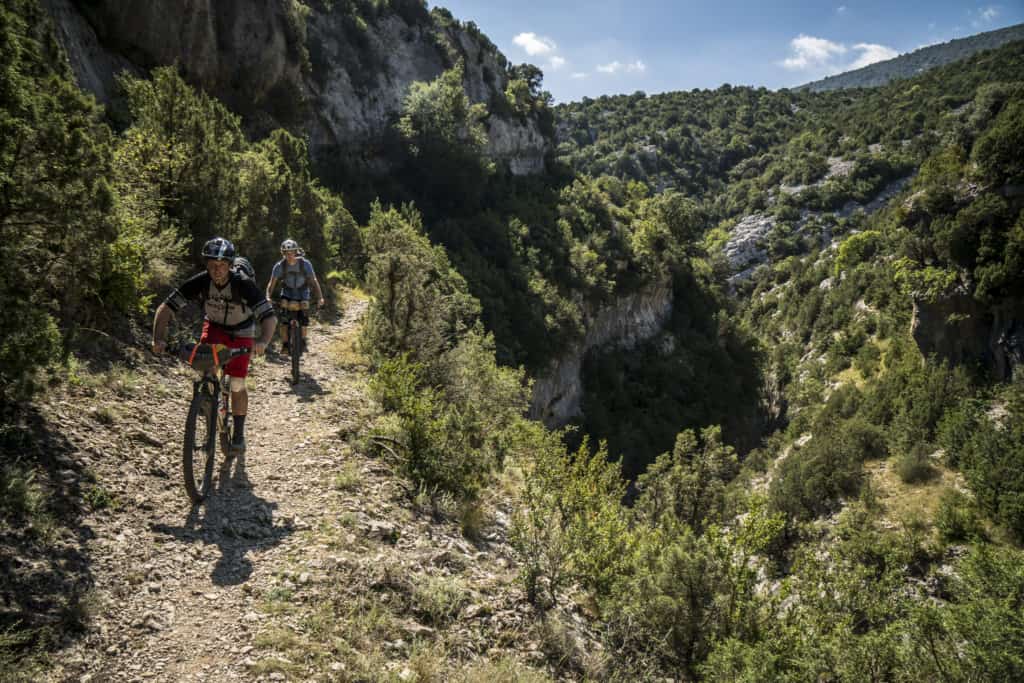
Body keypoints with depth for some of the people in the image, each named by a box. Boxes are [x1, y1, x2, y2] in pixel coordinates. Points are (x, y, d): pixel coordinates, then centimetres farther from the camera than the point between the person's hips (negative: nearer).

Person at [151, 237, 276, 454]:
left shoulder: (243, 284, -32)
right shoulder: (200, 282, -26)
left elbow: (269, 316, -39)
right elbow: (165, 308, -25)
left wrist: (263, 341, -58)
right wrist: (158, 338, -40)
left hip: (240, 332, -2)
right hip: (214, 325, 2)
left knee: (237, 384, -6)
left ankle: (239, 434, 11)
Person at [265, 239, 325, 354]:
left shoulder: (305, 263, -20)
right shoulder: (279, 265, -17)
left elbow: (314, 281, -23)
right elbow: (272, 283, -17)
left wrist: (320, 297, -35)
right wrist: (268, 297, -33)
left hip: (302, 293, 0)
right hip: (287, 293, 1)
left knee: (304, 319, -14)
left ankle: (303, 341, 9)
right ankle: (285, 344, -7)